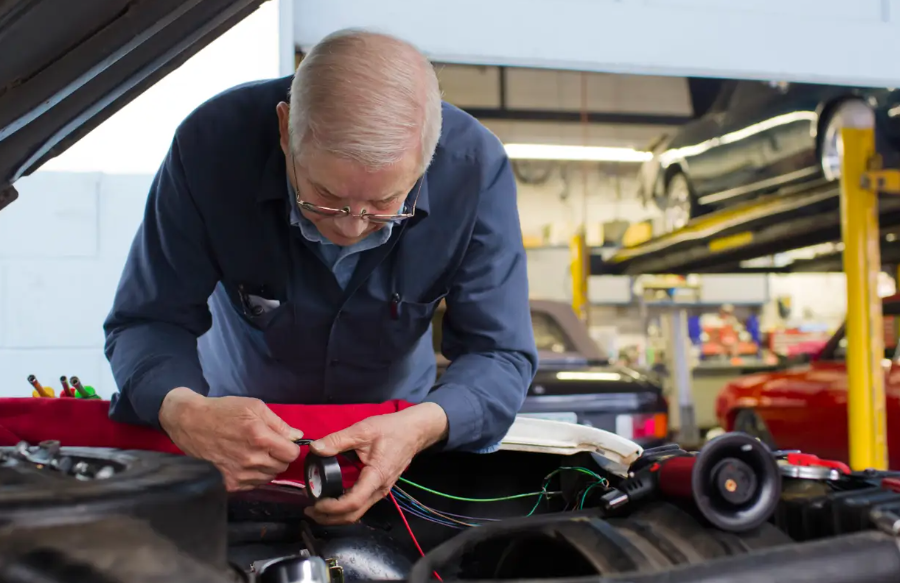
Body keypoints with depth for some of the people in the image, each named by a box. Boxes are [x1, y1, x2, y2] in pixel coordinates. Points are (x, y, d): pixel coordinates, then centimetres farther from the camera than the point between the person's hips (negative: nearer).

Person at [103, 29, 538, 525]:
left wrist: (422, 427, -43)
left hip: (391, 426, 1)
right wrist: (183, 411, -45)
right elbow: (146, 322, -21)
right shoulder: (211, 145, -30)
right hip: (238, 416, 0)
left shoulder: (476, 168, -28)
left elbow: (500, 355, -21)